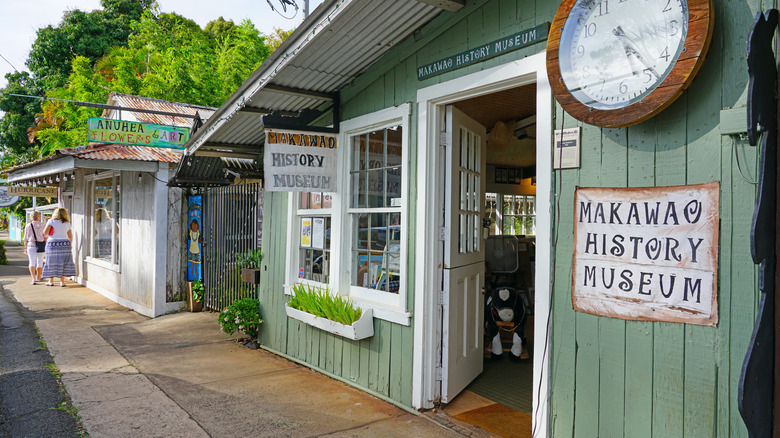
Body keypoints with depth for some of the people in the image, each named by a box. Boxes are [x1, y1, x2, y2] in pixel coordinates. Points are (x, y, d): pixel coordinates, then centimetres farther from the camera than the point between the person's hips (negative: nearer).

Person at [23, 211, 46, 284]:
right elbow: (45, 237, -5)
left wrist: (25, 248, 14)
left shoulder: (28, 226, 2)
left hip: (31, 245, 1)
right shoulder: (42, 225, -2)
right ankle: (38, 277, 27)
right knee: (40, 262, 13)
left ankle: (33, 279, -15)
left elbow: (25, 239, 6)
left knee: (32, 262, -1)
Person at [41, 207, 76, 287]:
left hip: (52, 243, -2)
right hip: (65, 244, 2)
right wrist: (70, 245, 22)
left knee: (52, 262, 6)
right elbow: (70, 236, 10)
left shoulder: (51, 221, -1)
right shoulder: (67, 223, 8)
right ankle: (62, 281, 1)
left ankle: (51, 281, 13)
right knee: (63, 262, 3)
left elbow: (45, 232, -9)